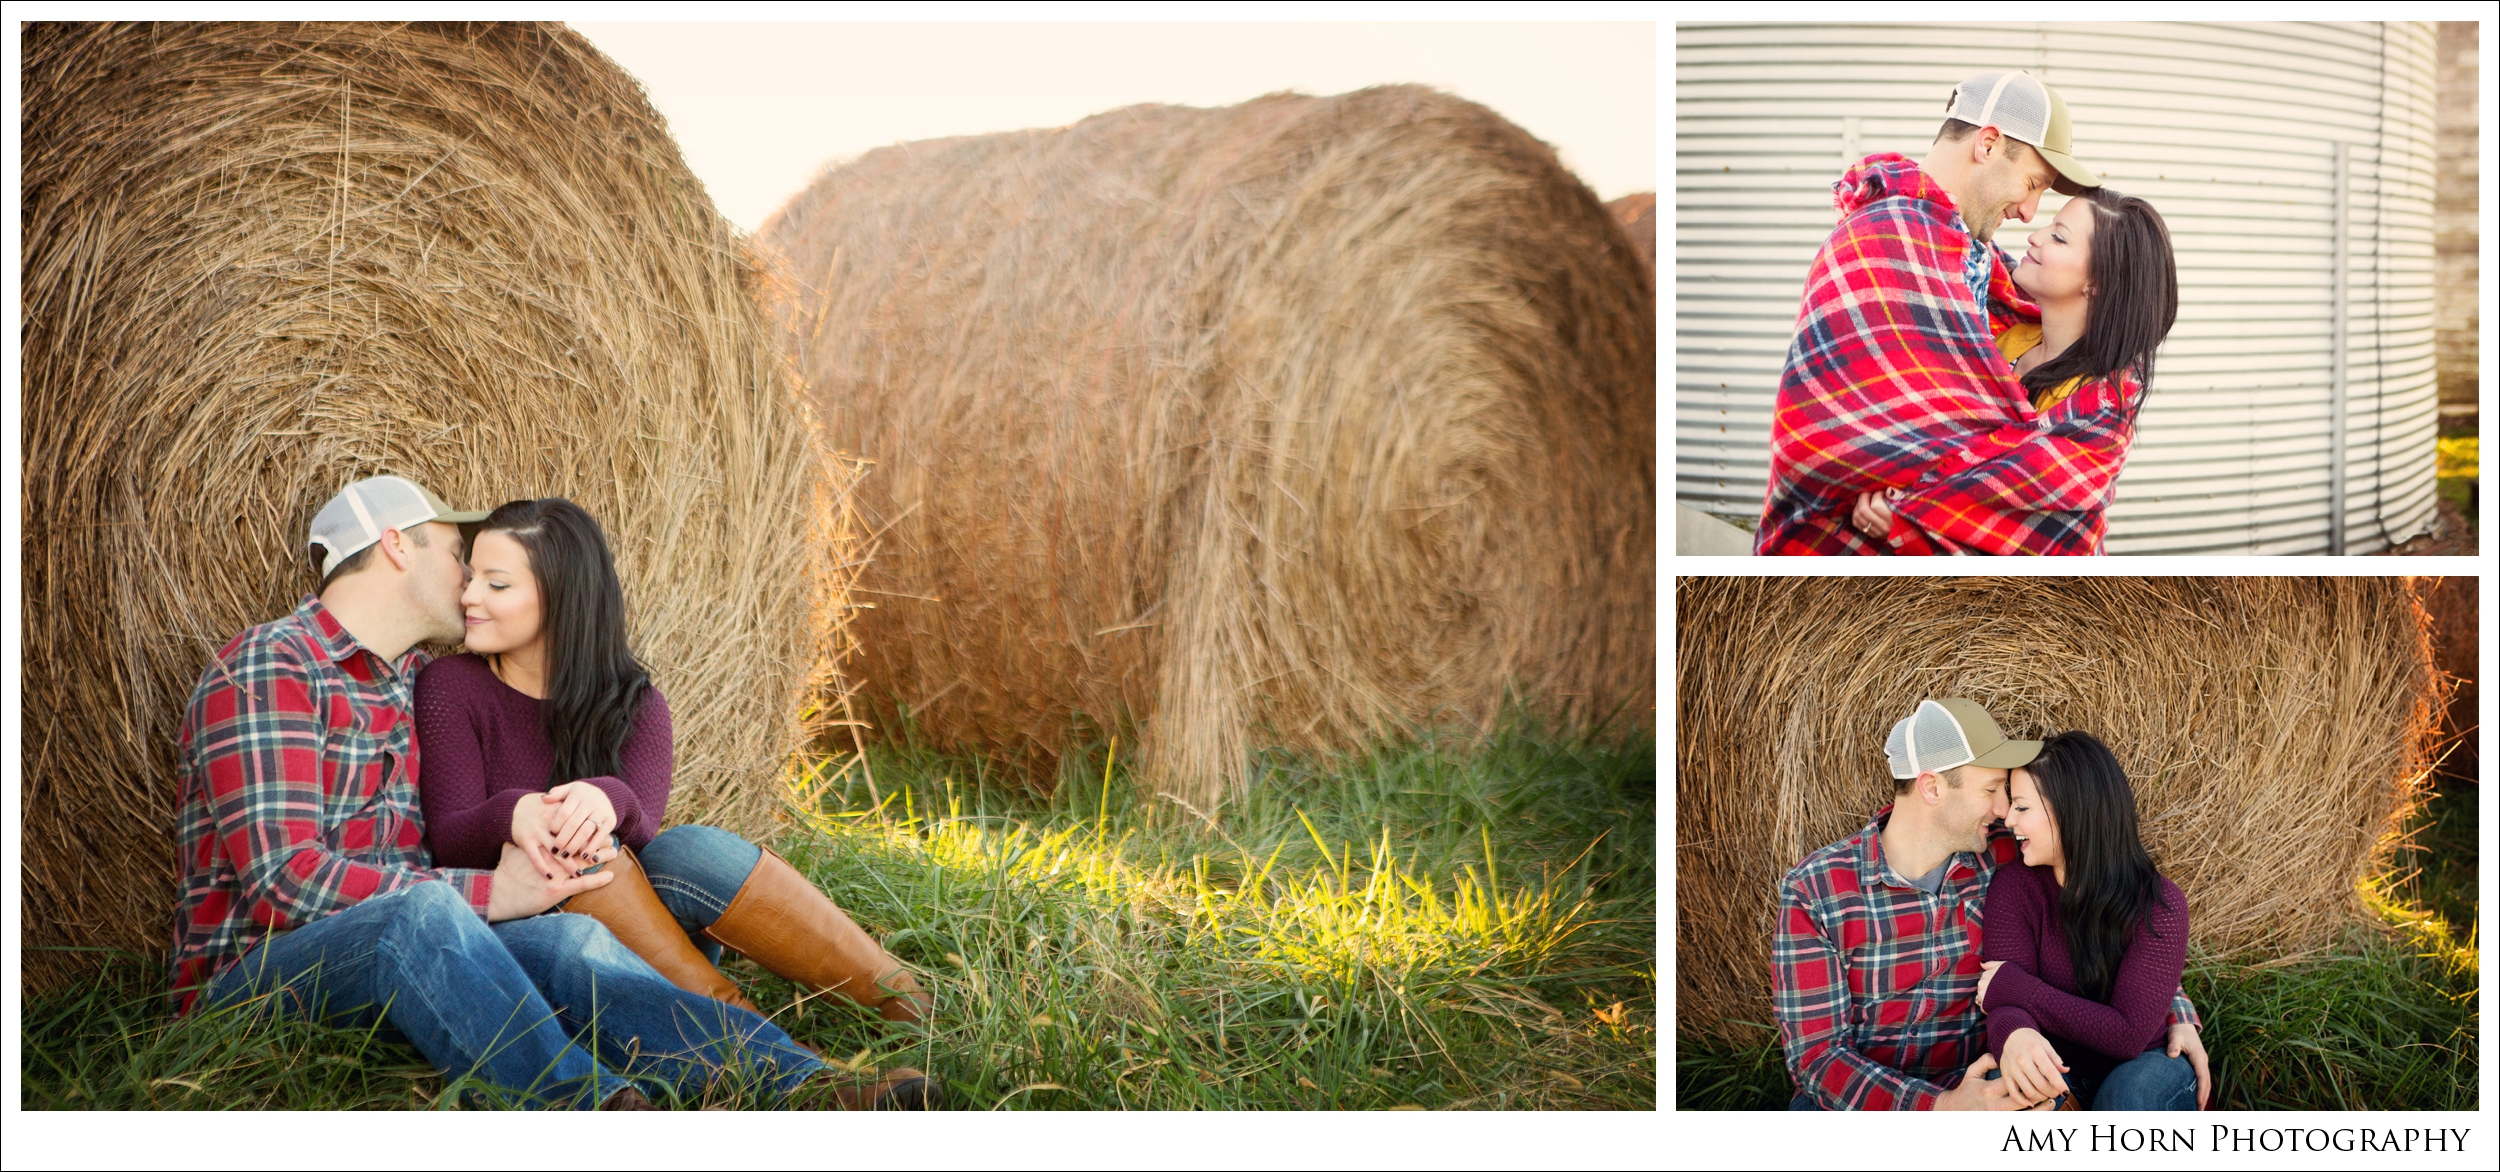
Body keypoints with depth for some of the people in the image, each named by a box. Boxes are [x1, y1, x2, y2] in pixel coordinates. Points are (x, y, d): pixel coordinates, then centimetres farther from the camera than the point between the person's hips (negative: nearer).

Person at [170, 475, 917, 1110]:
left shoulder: (414, 685, 18)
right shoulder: (267, 666, -9)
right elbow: (283, 880, -19)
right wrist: (485, 894, -19)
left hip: (398, 973, 6)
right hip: (248, 980, -6)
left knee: (569, 941, -21)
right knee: (422, 912, -37)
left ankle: (801, 1087, -40)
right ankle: (604, 1111, -55)